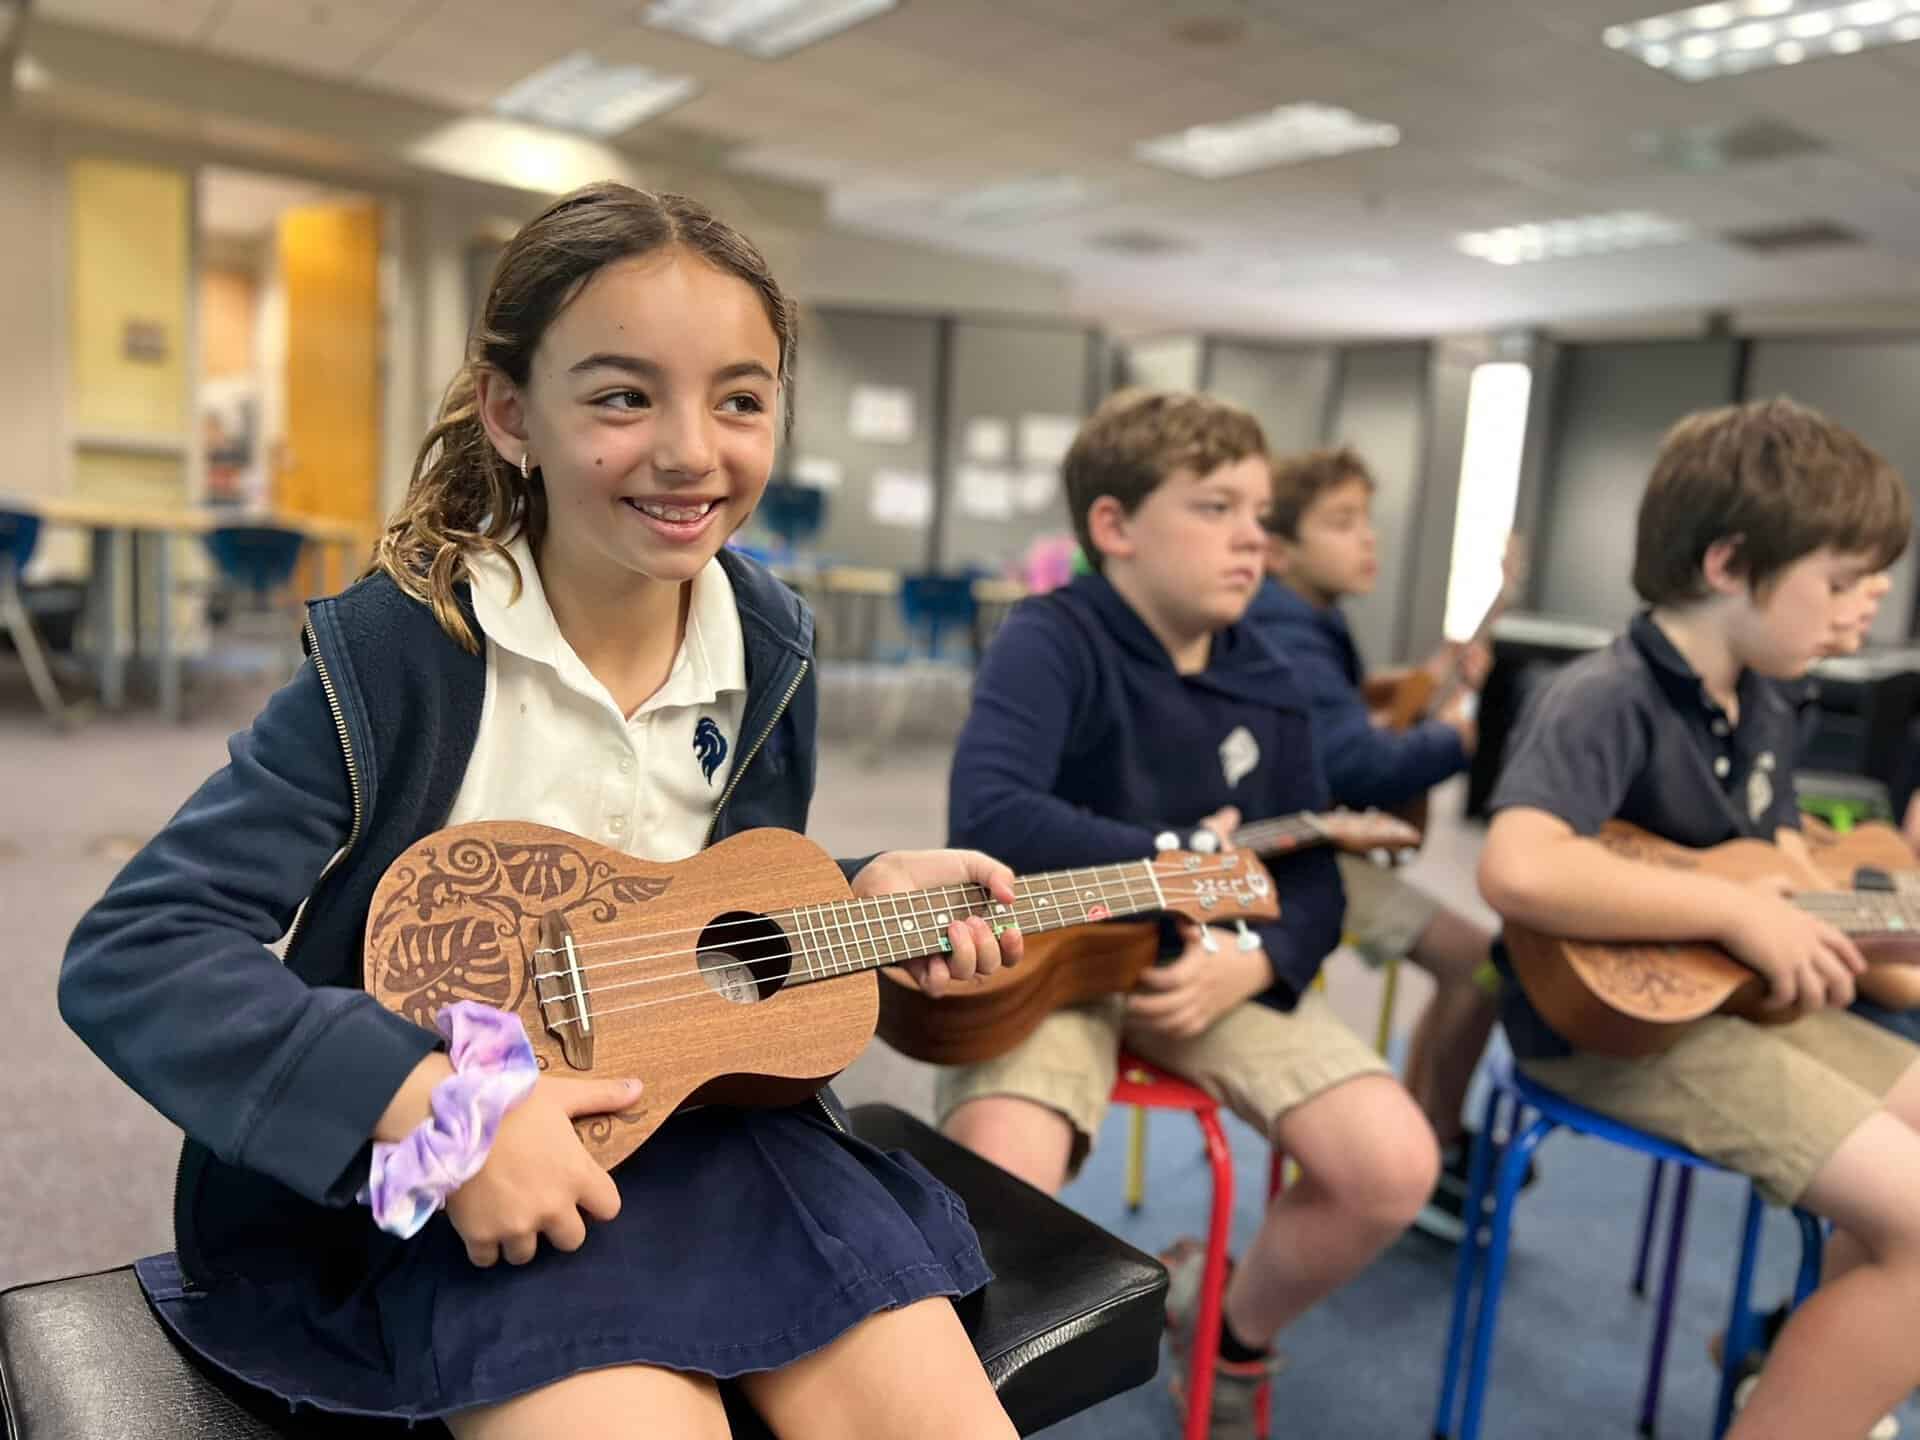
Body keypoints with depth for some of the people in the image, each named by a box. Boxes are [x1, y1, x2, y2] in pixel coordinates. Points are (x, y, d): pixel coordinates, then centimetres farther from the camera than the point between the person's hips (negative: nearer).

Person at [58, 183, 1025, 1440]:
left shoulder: (770, 649, -1)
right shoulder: (400, 648, -16)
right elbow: (129, 956, -19)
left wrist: (864, 898, -7)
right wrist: (436, 1104, -28)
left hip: (703, 1112, 4)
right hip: (444, 1178, -3)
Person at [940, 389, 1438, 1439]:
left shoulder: (1265, 686, 5)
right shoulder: (1054, 639, -13)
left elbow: (1315, 881, 8)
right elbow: (986, 817, -30)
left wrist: (1252, 963, -15)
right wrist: (1183, 864, -20)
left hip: (1208, 961, 6)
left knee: (1395, 1168, -11)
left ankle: (1233, 1331, 22)